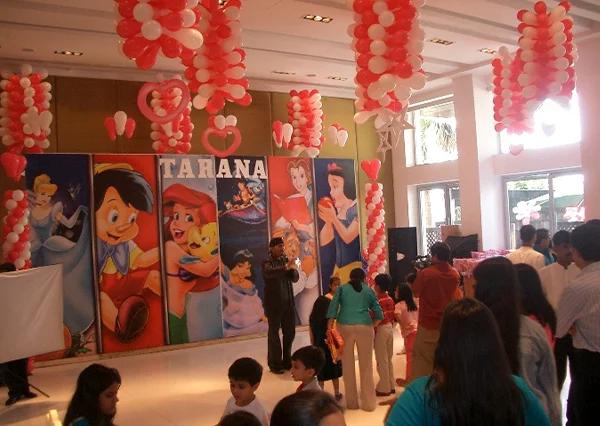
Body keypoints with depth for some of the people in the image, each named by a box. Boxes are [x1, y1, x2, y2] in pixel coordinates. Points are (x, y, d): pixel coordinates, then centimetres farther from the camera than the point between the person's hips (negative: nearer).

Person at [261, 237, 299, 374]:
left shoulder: (286, 261, 10)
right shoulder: (267, 263, -7)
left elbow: (295, 278, 5)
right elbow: (268, 273, -30)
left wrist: (293, 268, -16)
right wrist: (285, 267, -43)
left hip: (288, 303, 6)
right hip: (274, 304, -6)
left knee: (290, 332, 11)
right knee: (274, 333, 2)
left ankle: (287, 361, 24)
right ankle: (274, 364, 11)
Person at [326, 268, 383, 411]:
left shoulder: (342, 289, 11)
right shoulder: (368, 290, 12)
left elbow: (332, 309, 1)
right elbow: (378, 313, 4)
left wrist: (329, 329, 2)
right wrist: (372, 326, 12)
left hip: (345, 326, 0)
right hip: (364, 327, 0)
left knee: (348, 365, 11)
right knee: (366, 365, 8)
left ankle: (352, 402, 18)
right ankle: (368, 403, 13)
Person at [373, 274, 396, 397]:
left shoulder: (378, 301, -17)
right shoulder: (390, 300, 5)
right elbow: (392, 317, 11)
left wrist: (373, 331, -10)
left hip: (381, 329, -8)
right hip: (389, 328, 8)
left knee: (382, 360, 1)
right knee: (389, 359, 16)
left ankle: (384, 388, 7)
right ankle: (391, 386, 23)